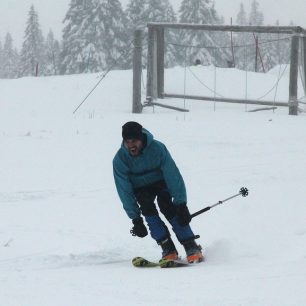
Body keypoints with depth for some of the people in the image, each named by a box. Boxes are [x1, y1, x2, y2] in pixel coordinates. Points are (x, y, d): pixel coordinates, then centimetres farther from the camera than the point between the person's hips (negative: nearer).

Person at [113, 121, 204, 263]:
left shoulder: (157, 148, -30)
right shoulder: (120, 159, -24)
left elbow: (173, 176, -27)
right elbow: (125, 191, -21)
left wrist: (181, 204, -31)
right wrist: (135, 218, -25)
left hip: (161, 182, -1)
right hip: (141, 189, 1)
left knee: (167, 206, -26)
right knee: (147, 207, -27)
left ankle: (191, 246, -23)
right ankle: (168, 248, -22)